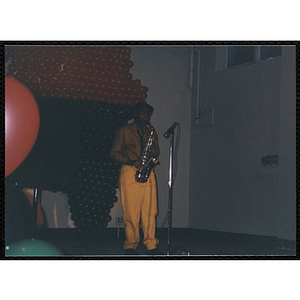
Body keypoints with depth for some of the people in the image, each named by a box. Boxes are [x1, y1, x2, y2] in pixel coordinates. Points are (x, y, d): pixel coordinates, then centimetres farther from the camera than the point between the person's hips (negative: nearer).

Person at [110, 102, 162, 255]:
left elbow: (156, 151, 23)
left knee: (150, 210, -2)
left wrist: (154, 152, -1)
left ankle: (151, 245, 1)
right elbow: (114, 153, 2)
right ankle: (130, 245, 3)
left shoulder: (151, 132, 20)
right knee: (131, 212, -5)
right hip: (129, 173, -4)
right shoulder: (124, 131, 6)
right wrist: (131, 162, -12)